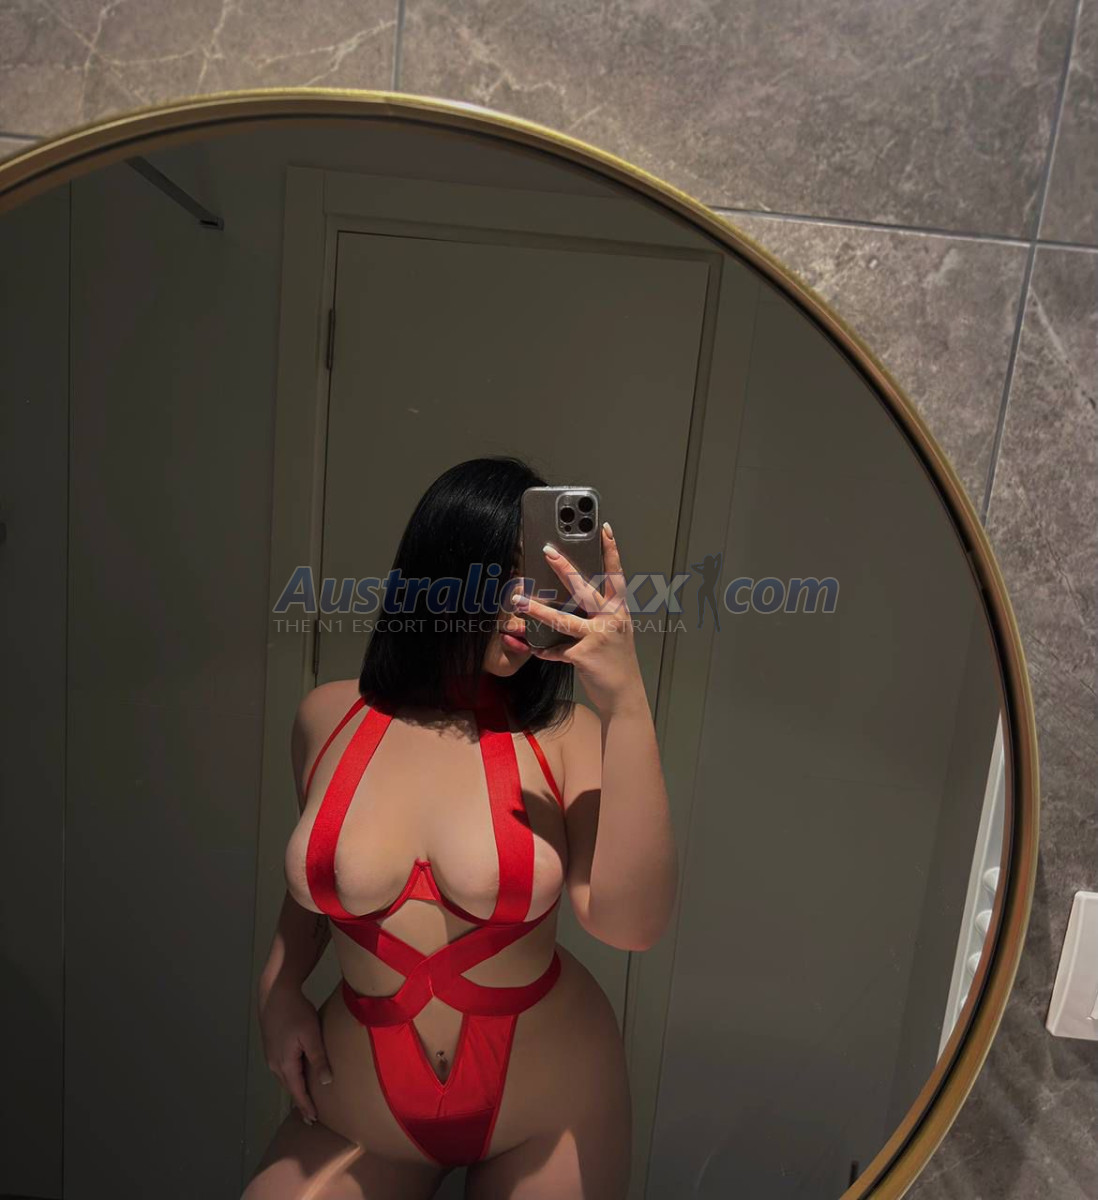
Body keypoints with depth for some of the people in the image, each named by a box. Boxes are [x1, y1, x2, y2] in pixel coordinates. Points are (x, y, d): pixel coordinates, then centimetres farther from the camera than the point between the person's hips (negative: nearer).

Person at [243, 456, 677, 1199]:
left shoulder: (566, 735, -16)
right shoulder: (329, 717, -7)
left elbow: (631, 924, -29)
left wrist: (625, 700, -33)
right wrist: (280, 989, -1)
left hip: (548, 1105, -1)